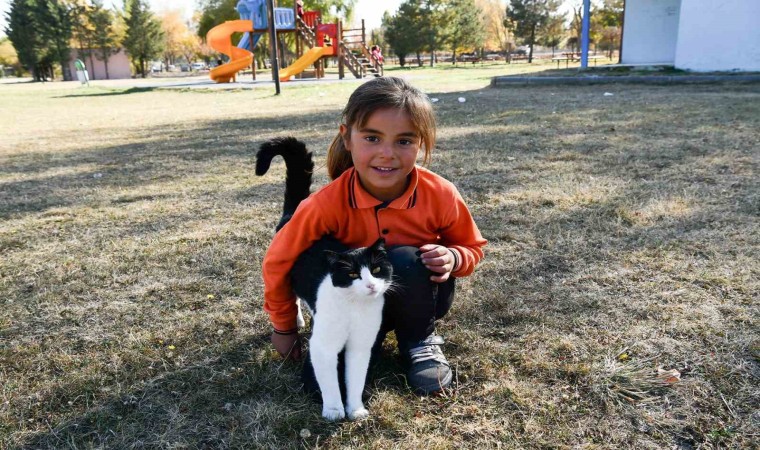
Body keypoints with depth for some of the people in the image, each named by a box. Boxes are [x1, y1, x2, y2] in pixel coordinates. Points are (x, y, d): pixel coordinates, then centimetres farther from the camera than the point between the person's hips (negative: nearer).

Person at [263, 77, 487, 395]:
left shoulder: (441, 195, -24)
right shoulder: (327, 204, -28)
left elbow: (472, 248, -2)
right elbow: (278, 262, -11)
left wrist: (452, 258, -28)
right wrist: (284, 328, 1)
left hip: (421, 294, 0)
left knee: (405, 260, -35)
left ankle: (420, 340, -4)